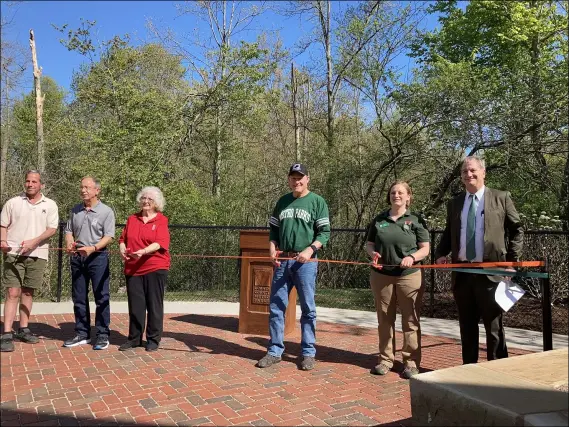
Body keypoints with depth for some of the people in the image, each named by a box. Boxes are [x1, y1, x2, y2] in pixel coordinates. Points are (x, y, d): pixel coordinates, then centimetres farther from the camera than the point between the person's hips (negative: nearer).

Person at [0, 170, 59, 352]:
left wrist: (33, 242, -15)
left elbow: (52, 229, -2)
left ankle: (23, 329, 22)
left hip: (37, 255, 2)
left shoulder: (50, 205, 5)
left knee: (28, 292, 11)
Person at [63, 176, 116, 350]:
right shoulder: (75, 210, 10)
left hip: (97, 256, -5)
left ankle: (103, 335, 6)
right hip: (77, 257, 5)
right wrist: (69, 243, -6)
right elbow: (68, 230, 15)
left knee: (101, 297, -1)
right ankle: (82, 334, 22)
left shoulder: (106, 211, -5)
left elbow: (109, 236, -11)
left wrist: (93, 248, -24)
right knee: (79, 297, 11)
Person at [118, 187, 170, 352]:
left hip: (155, 268, -4)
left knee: (154, 304, 5)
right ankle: (134, 338, 21)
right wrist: (122, 249, -9)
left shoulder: (161, 220, -2)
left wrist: (143, 252, -28)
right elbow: (123, 239, 12)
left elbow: (160, 243, -14)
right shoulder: (132, 219, 13)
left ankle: (153, 339, 16)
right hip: (133, 269, 4)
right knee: (135, 305, 9)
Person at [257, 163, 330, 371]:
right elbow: (274, 229, 17)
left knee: (308, 309, 3)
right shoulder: (282, 201, 14)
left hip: (305, 262, -4)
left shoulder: (317, 201, 0)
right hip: (282, 261, 4)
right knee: (276, 307, 6)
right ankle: (275, 351, 16)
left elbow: (324, 232, -5)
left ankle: (308, 353, 13)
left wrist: (310, 249, -19)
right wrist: (272, 250, 0)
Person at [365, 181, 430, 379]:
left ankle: (411, 362, 13)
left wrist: (412, 257, -19)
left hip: (410, 276, -2)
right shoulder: (379, 220, 9)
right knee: (384, 319, 9)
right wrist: (372, 253, -8)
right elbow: (369, 244, 14)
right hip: (381, 276, 3)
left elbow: (425, 249, 0)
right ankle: (385, 359, 20)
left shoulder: (416, 220, 2)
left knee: (410, 320, 3)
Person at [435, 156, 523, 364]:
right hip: (462, 272, 4)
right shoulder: (454, 203, 12)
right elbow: (448, 234, 18)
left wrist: (513, 261, -4)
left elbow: (516, 230, 4)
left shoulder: (501, 198, 1)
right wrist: (441, 254, 0)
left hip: (490, 271, -4)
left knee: (493, 325, 5)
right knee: (466, 324, 13)